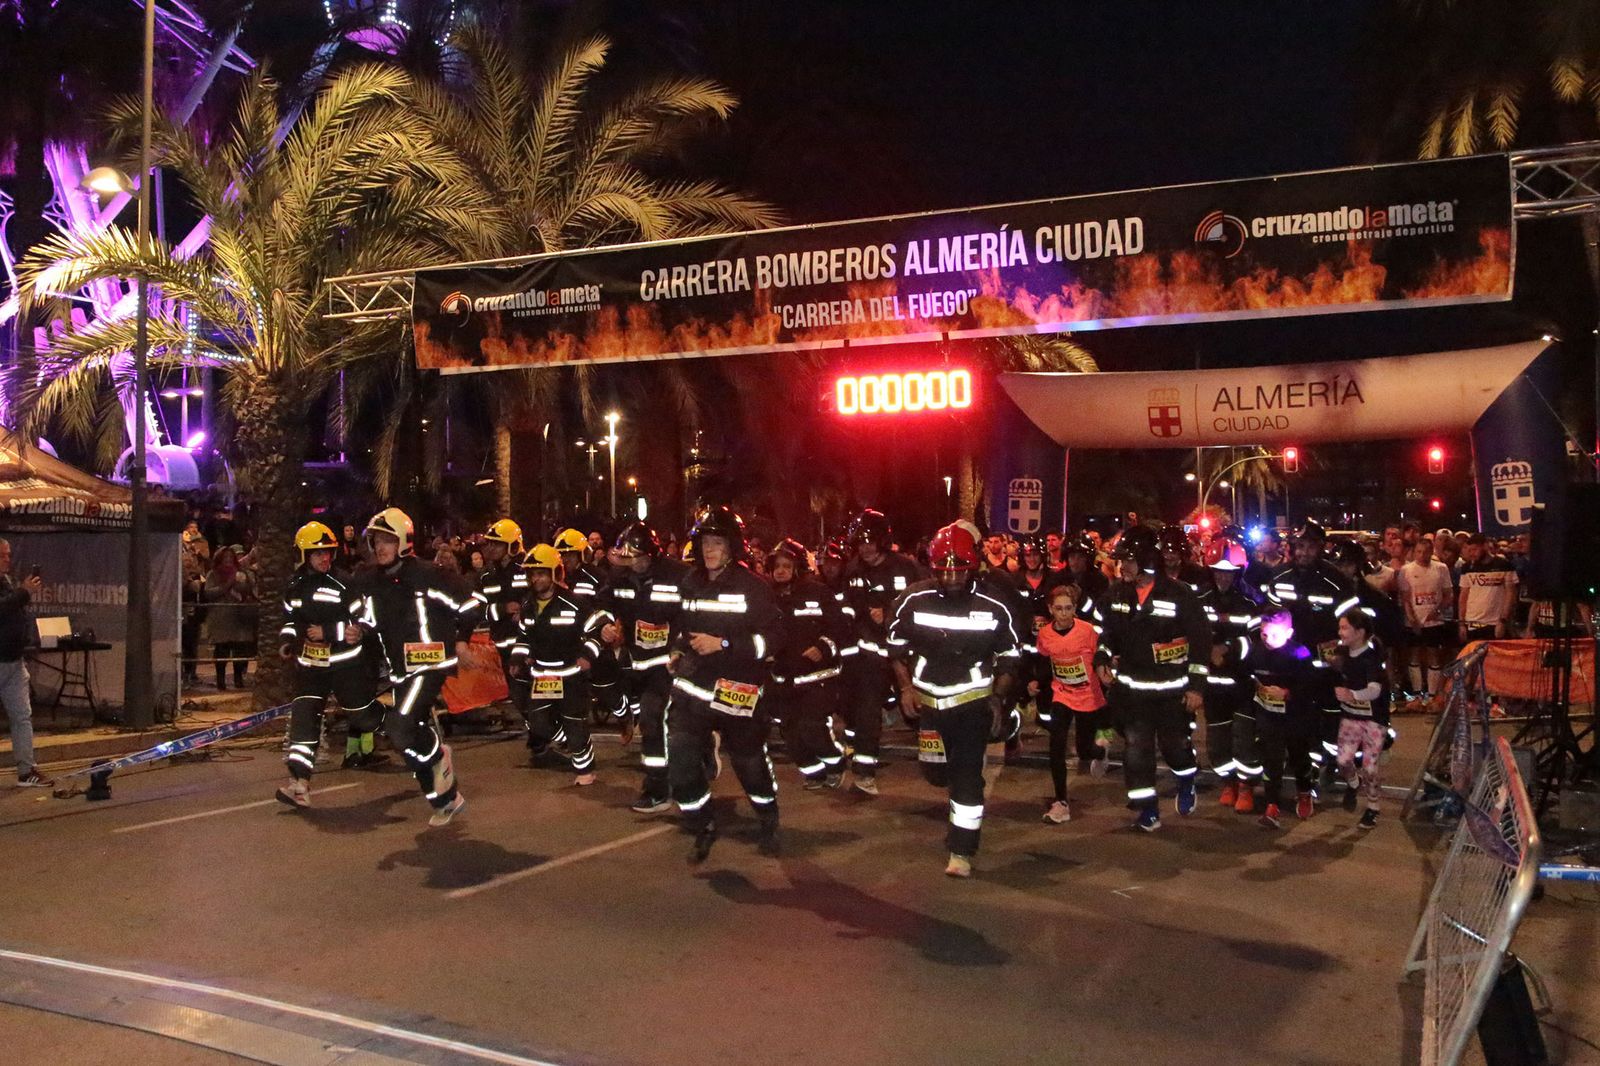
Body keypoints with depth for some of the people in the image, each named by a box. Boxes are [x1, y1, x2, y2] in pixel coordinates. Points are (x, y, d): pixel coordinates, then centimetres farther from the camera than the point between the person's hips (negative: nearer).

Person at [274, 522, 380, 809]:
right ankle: (299, 783, -18)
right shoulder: (295, 587, 7)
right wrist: (287, 641, 4)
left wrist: (328, 632, -20)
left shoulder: (344, 584, -11)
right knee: (304, 717, -13)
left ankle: (358, 742, 48)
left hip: (346, 662, -3)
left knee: (362, 714, 9)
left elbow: (365, 622, -13)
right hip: (310, 664, 3)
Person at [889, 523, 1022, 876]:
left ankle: (961, 850, 2)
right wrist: (906, 688, -4)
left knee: (967, 774, -8)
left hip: (974, 699, -2)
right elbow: (897, 647, 4)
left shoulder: (994, 607, -9)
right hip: (928, 700, 2)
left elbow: (1010, 657, 2)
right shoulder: (914, 601, -9)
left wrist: (998, 697, -6)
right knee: (936, 771, 10)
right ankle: (962, 807, 46)